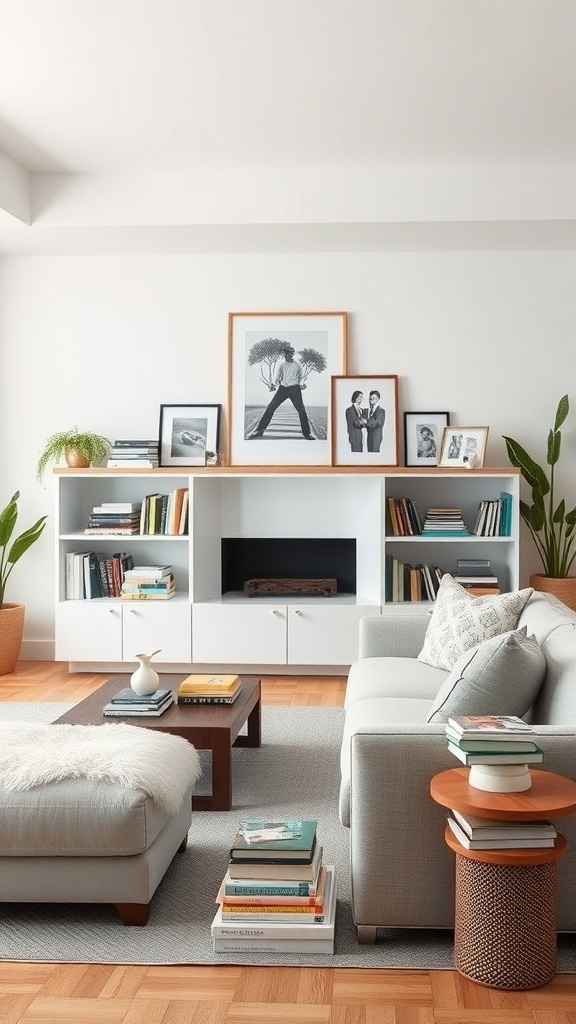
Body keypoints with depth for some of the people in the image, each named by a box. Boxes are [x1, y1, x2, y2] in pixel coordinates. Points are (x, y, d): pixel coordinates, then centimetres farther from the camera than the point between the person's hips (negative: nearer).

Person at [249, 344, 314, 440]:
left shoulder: (298, 365, 9)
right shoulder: (282, 365, 15)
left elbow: (301, 378, 13)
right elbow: (277, 379, 14)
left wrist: (301, 385, -4)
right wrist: (274, 385, -3)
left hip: (294, 389, -2)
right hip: (282, 388, 2)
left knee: (301, 410, -14)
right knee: (270, 407, -9)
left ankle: (307, 433, -5)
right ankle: (260, 430, -7)